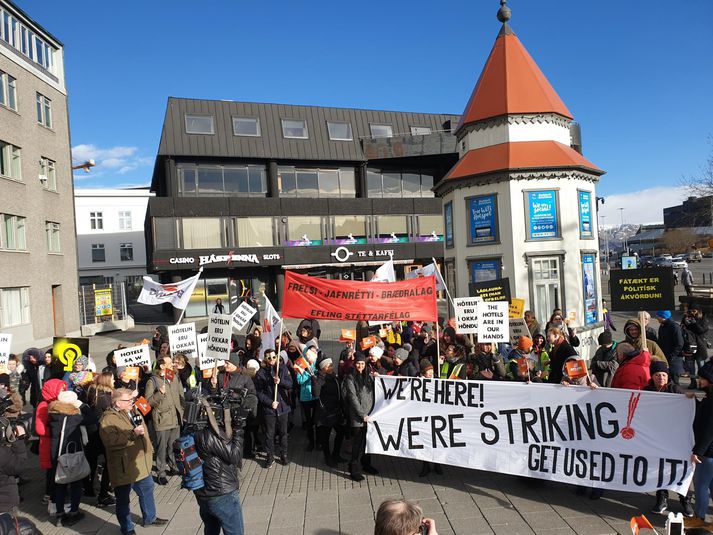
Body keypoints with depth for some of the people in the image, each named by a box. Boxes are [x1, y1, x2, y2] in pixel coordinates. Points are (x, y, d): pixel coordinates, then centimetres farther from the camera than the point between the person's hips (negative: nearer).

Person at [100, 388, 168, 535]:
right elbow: (110, 440, -32)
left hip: (141, 463, 8)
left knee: (147, 489, 20)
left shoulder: (133, 413, 9)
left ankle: (150, 518, 40)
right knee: (123, 499, 8)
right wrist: (133, 434, -31)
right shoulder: (108, 419, -18)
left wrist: (149, 450, 22)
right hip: (123, 467, -8)